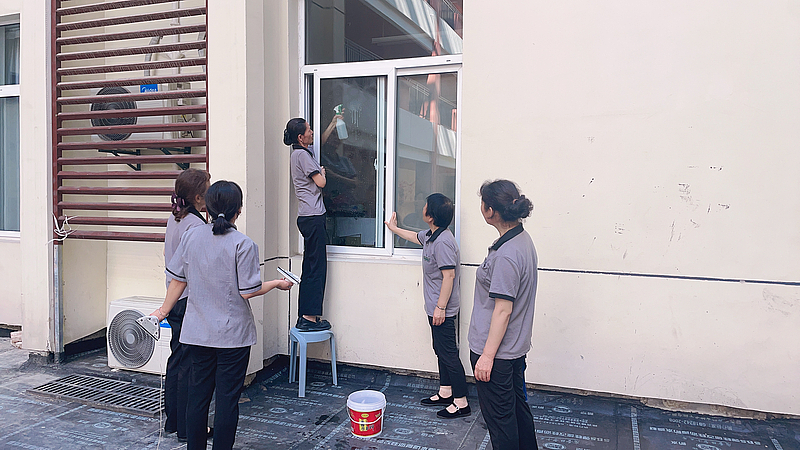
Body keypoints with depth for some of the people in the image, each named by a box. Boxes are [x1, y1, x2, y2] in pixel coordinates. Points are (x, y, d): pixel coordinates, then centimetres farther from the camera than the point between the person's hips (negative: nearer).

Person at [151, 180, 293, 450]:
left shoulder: (191, 237, -2)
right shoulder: (243, 245, -16)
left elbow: (177, 280, 3)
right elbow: (248, 292, -14)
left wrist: (163, 310, 18)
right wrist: (277, 284, 2)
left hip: (198, 332, 5)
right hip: (233, 335, -4)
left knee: (198, 395, 15)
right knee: (227, 398, 7)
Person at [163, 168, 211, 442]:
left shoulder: (174, 220, 8)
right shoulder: (196, 226, -21)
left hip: (175, 300, 10)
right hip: (191, 303, -10)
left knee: (176, 360, 18)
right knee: (190, 366, 1)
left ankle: (172, 420, 31)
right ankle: (188, 429, 13)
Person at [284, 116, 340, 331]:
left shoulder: (302, 152, 19)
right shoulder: (302, 154, -10)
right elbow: (321, 182, -13)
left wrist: (333, 123, 39)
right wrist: (322, 172, 8)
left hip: (308, 217, 10)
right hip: (313, 217, -10)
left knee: (310, 267, 11)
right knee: (317, 267, -8)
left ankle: (304, 317, 16)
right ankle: (310, 316, -5)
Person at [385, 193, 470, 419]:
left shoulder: (442, 242, -24)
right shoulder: (431, 235, 7)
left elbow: (449, 275, -25)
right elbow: (416, 237, 30)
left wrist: (440, 307, -23)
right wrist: (395, 229, 46)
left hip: (442, 310, -10)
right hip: (435, 307, 10)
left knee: (448, 353, -2)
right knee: (441, 351, 18)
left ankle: (461, 403, 7)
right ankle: (445, 392, 32)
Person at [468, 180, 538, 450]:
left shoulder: (506, 255, -26)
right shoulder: (523, 239, 3)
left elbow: (503, 310, -24)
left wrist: (487, 355, -18)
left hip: (496, 350, -10)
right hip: (516, 346, 10)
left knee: (499, 415, 7)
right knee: (517, 405, 23)